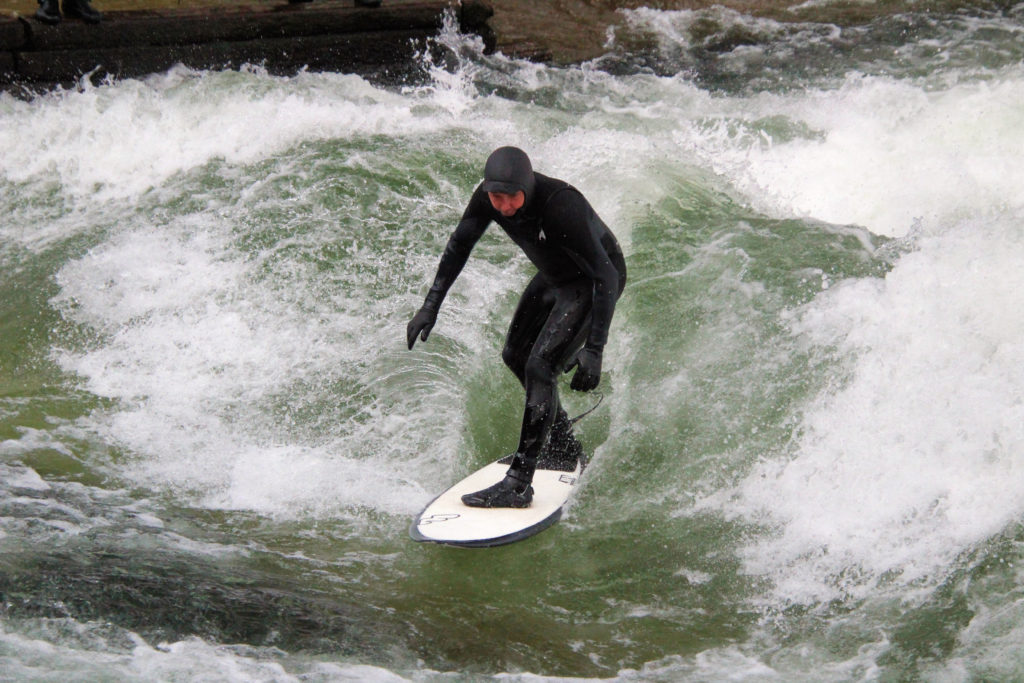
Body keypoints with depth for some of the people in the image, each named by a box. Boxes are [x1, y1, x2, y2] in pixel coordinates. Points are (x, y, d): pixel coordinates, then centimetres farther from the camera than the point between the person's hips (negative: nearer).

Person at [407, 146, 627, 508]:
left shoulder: (560, 205, -39)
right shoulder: (488, 197, -20)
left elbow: (606, 276, -36)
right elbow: (458, 247, -1)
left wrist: (593, 350, -41)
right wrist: (431, 305, -6)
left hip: (593, 282, -8)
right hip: (553, 278, 8)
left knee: (541, 366, -21)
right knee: (515, 357, 19)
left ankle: (519, 483, -18)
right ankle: (564, 447, 38)